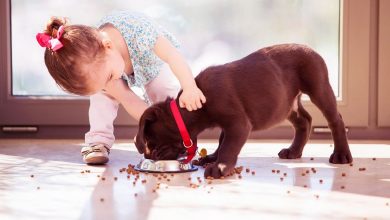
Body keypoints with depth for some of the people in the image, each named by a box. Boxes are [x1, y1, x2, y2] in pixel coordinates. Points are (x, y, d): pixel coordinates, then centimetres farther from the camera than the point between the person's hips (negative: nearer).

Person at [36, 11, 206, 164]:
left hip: (156, 65, -1)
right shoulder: (94, 65, -36)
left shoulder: (136, 28, -49)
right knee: (101, 90, -22)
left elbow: (174, 56, -48)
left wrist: (189, 88, -59)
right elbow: (129, 100, -31)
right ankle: (98, 141, -12)